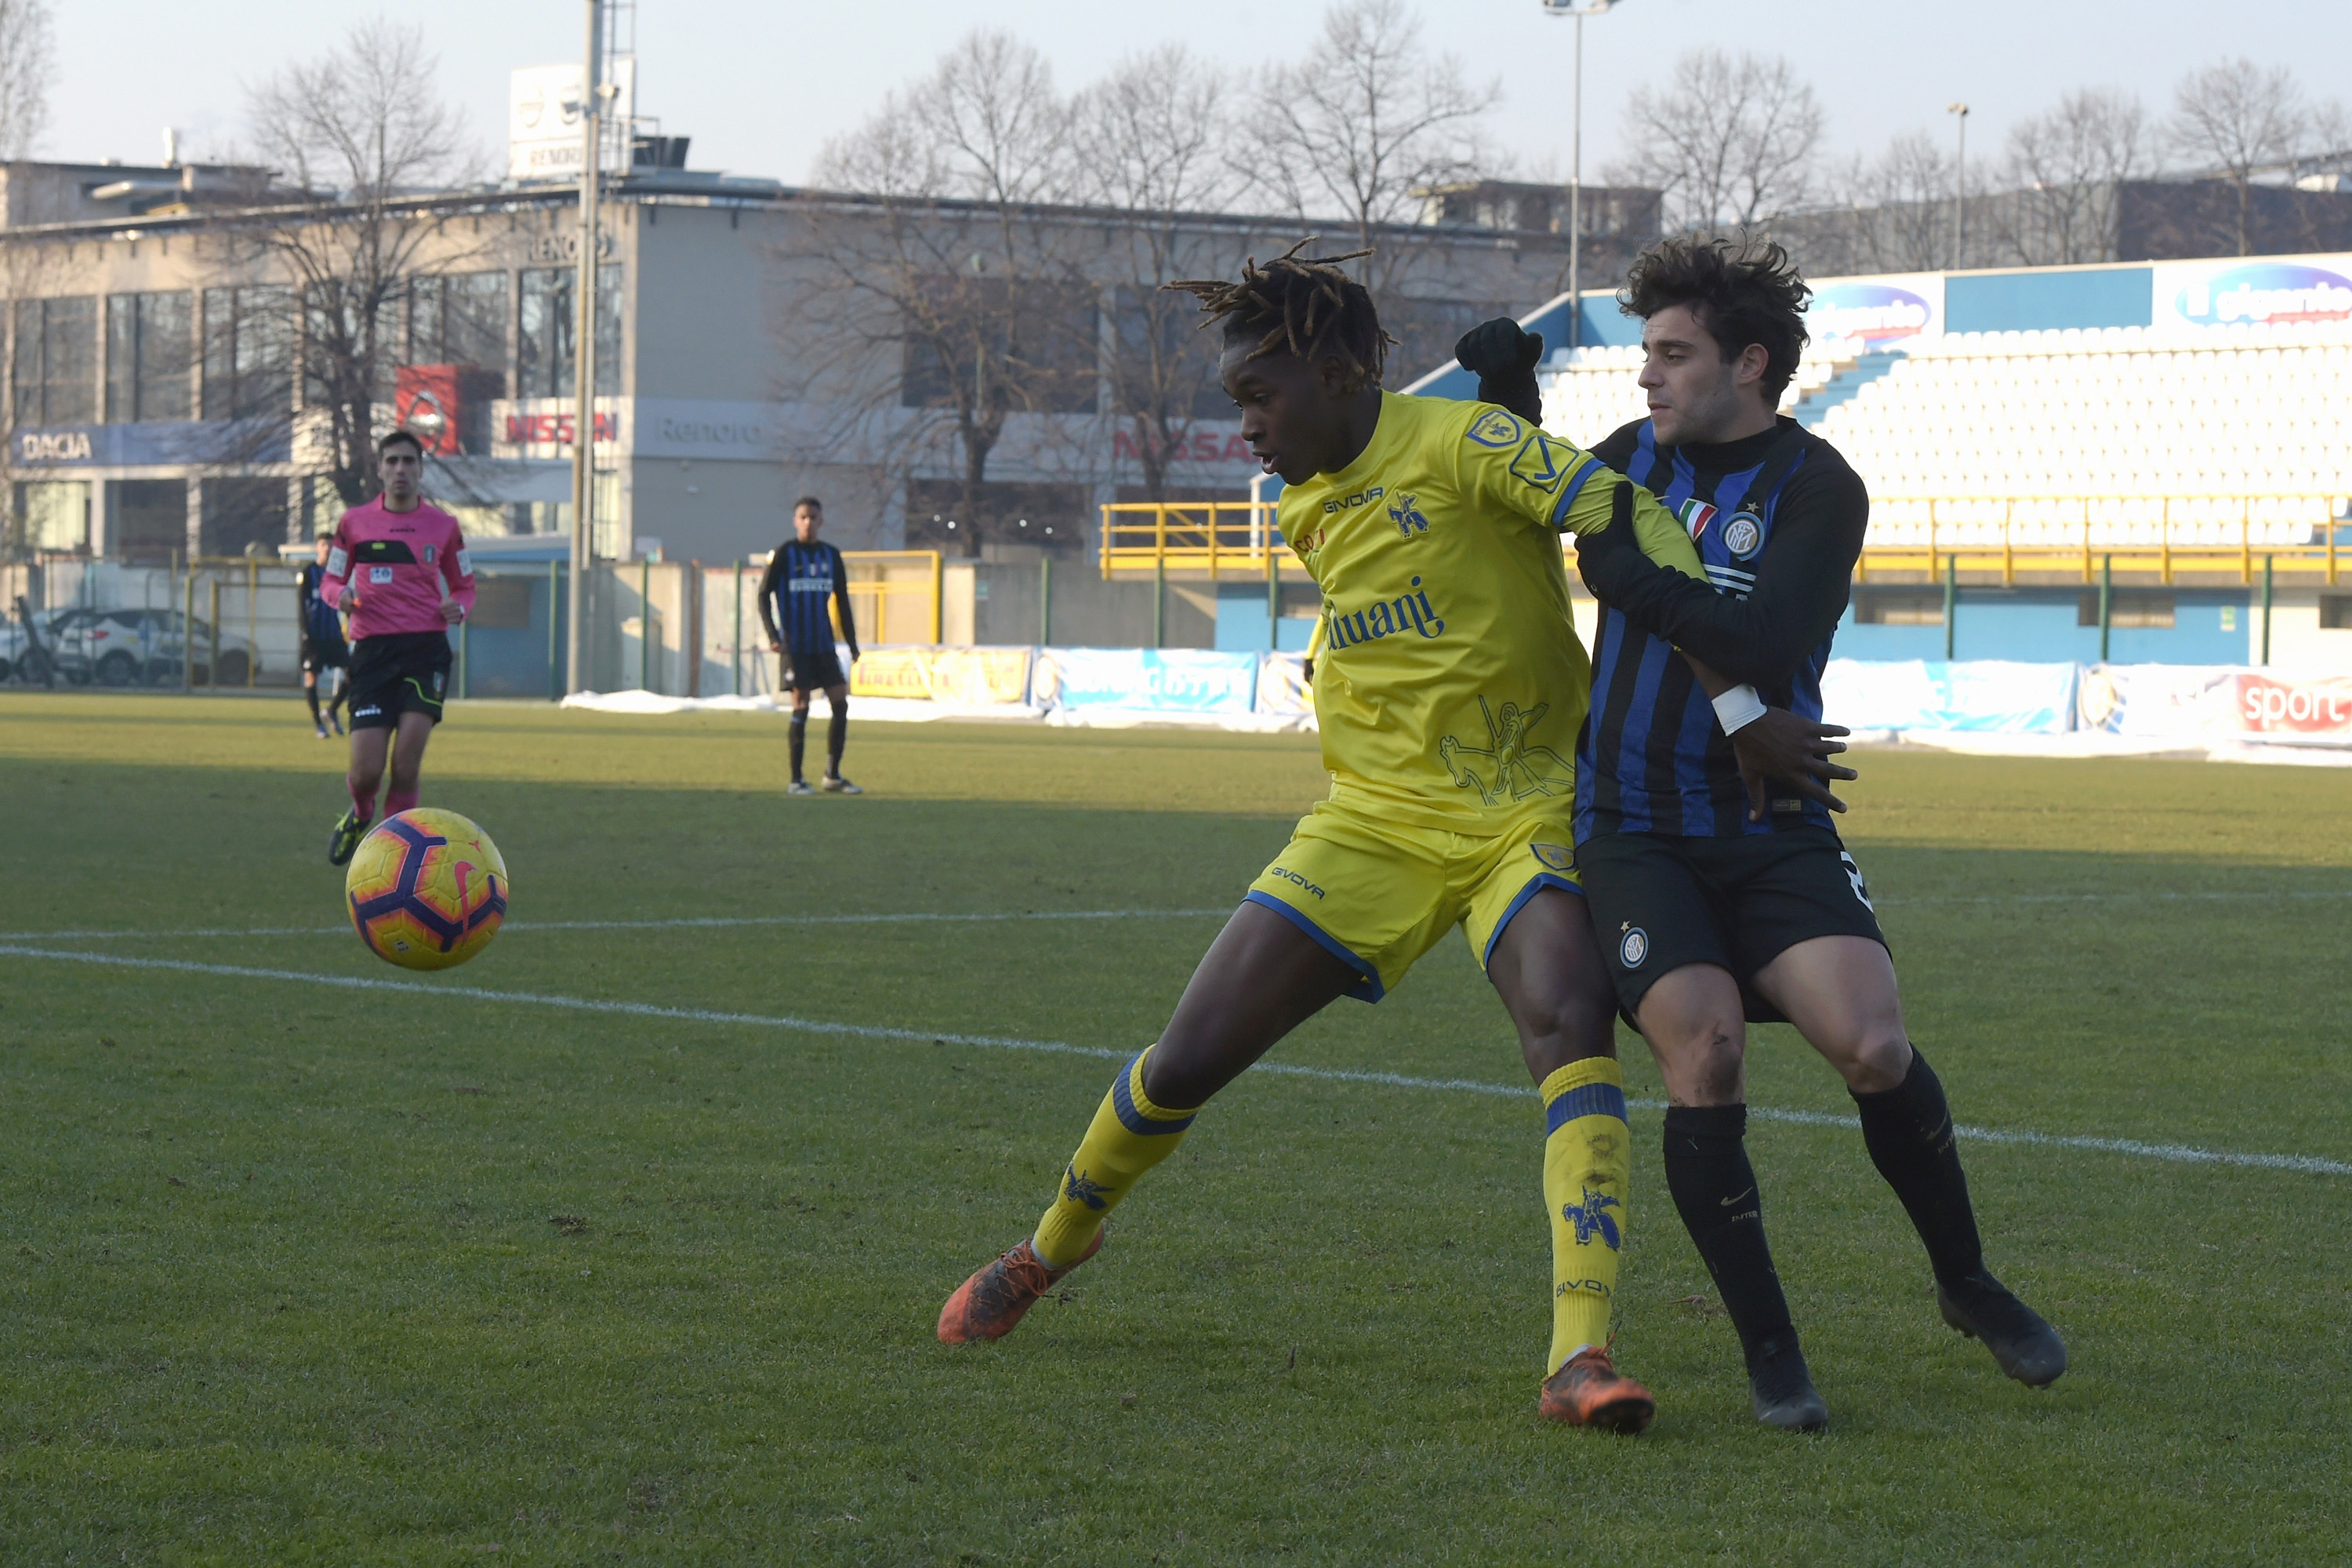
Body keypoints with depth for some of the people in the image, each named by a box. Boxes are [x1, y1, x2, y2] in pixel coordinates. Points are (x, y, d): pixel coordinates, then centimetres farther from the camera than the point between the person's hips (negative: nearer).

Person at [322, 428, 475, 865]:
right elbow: (330, 581, 15)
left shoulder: (443, 526, 9)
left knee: (407, 759, -17)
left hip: (426, 648, 0)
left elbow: (465, 587, 18)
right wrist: (340, 595, -9)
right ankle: (360, 814, 29)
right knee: (366, 769, -7)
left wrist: (458, 608, -6)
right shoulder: (354, 523, 7)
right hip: (372, 649, 0)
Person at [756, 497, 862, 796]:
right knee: (800, 707, -6)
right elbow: (764, 595, -3)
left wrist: (852, 644, 12)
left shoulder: (831, 555, 9)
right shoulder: (783, 554, -3)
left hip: (824, 644, 4)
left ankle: (833, 775, 8)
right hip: (796, 645, -4)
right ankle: (795, 780, 1)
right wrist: (773, 636, -14)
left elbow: (842, 601, 16)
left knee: (840, 703, -2)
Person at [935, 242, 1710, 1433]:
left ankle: (1582, 1357, -38)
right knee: (1184, 1063, 2)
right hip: (1375, 822, 5)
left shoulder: (1459, 444, -14)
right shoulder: (1307, 508, 9)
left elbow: (1631, 519, -22)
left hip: (1525, 818, -5)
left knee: (1569, 1022, -32)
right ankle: (1053, 1247, 30)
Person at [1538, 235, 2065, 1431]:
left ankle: (1966, 1285, 12)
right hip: (1632, 826, 2)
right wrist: (1740, 711, -17)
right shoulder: (1630, 461, 9)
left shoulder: (1818, 489, -4)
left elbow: (1764, 645, -18)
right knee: (1704, 1051, -18)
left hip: (1771, 827, -2)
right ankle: (1768, 1348, -4)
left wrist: (1635, 575, -15)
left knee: (1876, 1051, -16)